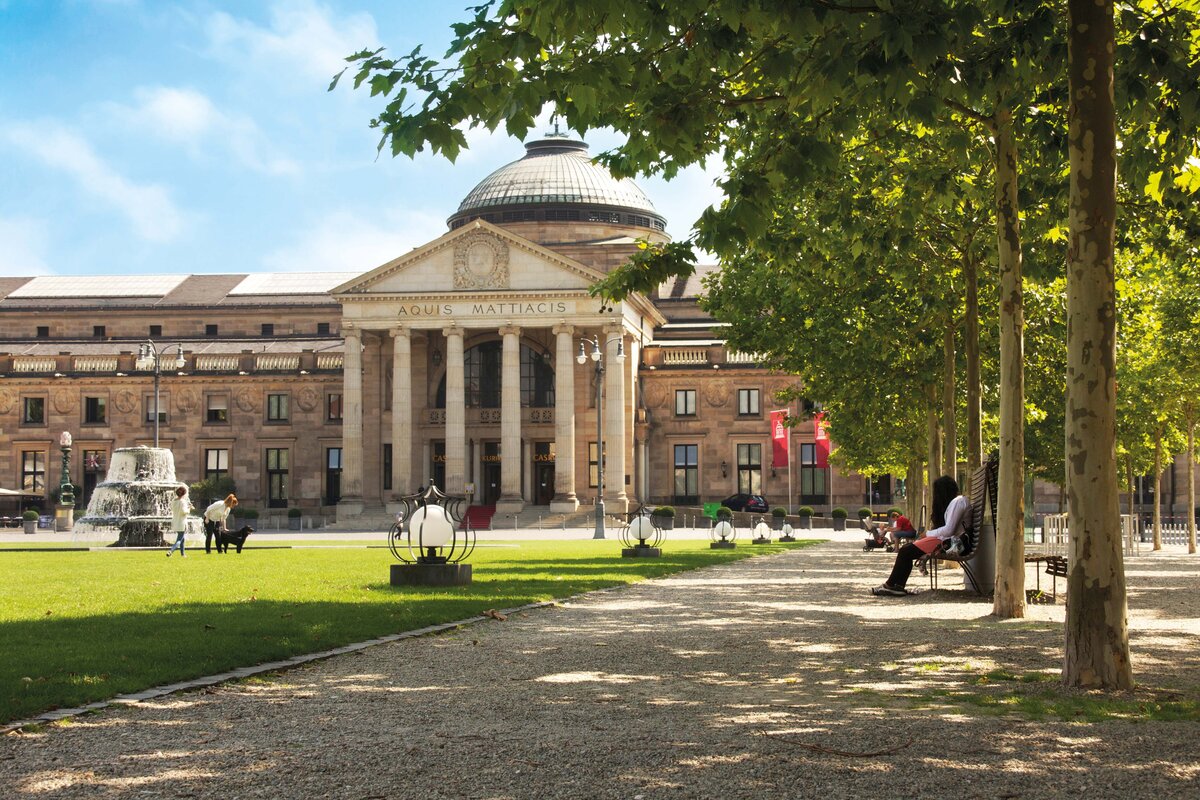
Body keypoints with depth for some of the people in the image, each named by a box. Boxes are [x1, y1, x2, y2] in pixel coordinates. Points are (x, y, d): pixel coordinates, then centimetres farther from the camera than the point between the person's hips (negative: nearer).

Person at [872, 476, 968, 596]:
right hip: (944, 539, 11)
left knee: (905, 552, -12)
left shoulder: (958, 501, -12)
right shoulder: (955, 501, 22)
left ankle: (890, 585, 1)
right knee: (906, 549, 3)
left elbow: (949, 530, -21)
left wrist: (928, 533, -8)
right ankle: (898, 586, -5)